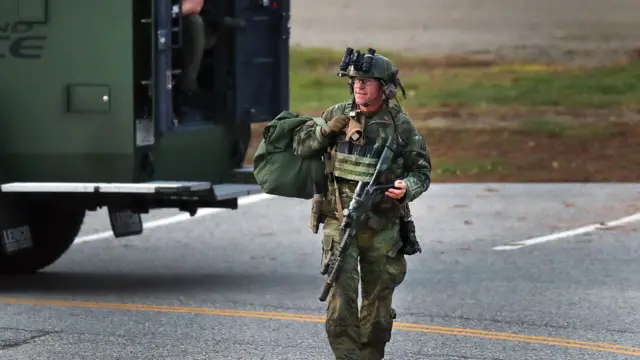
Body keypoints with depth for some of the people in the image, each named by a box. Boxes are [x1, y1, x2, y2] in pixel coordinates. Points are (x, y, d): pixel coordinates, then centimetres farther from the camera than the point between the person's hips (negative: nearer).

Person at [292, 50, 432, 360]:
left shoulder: (400, 125, -1)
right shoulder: (337, 114, 3)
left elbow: (421, 171, 3)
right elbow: (299, 146, 8)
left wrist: (406, 188, -19)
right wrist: (326, 131, -10)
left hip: (382, 227, 0)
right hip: (339, 222, 0)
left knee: (378, 302, 8)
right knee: (340, 297, -13)